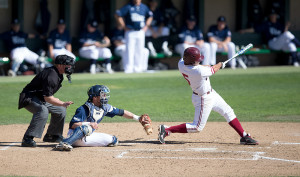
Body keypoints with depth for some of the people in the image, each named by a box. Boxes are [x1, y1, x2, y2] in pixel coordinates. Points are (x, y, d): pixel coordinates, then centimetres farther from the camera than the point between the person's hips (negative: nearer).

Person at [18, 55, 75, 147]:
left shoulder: (58, 75, 7)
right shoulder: (51, 76, -26)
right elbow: (47, 98, -29)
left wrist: (54, 99, 14)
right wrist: (63, 103, -31)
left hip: (41, 99, 11)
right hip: (28, 98, -11)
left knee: (60, 110, 17)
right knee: (43, 110, -37)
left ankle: (51, 136, 31)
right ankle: (27, 139, -38)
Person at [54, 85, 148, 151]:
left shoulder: (105, 108, 6)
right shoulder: (84, 109, -18)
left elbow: (121, 112, 14)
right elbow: (73, 125, -24)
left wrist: (137, 118, 9)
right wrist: (89, 124, -34)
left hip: (88, 136, 8)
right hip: (75, 136, -8)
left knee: (113, 140, -1)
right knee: (86, 128, -40)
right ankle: (64, 143, -47)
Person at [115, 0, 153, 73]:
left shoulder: (144, 7, 8)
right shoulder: (128, 7, -5)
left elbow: (150, 16, 23)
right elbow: (117, 15, -5)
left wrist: (146, 26, 10)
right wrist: (123, 26, -8)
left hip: (141, 32, 4)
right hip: (130, 32, -4)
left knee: (139, 51, 6)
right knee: (129, 51, -8)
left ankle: (137, 69, 14)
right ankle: (128, 69, -6)